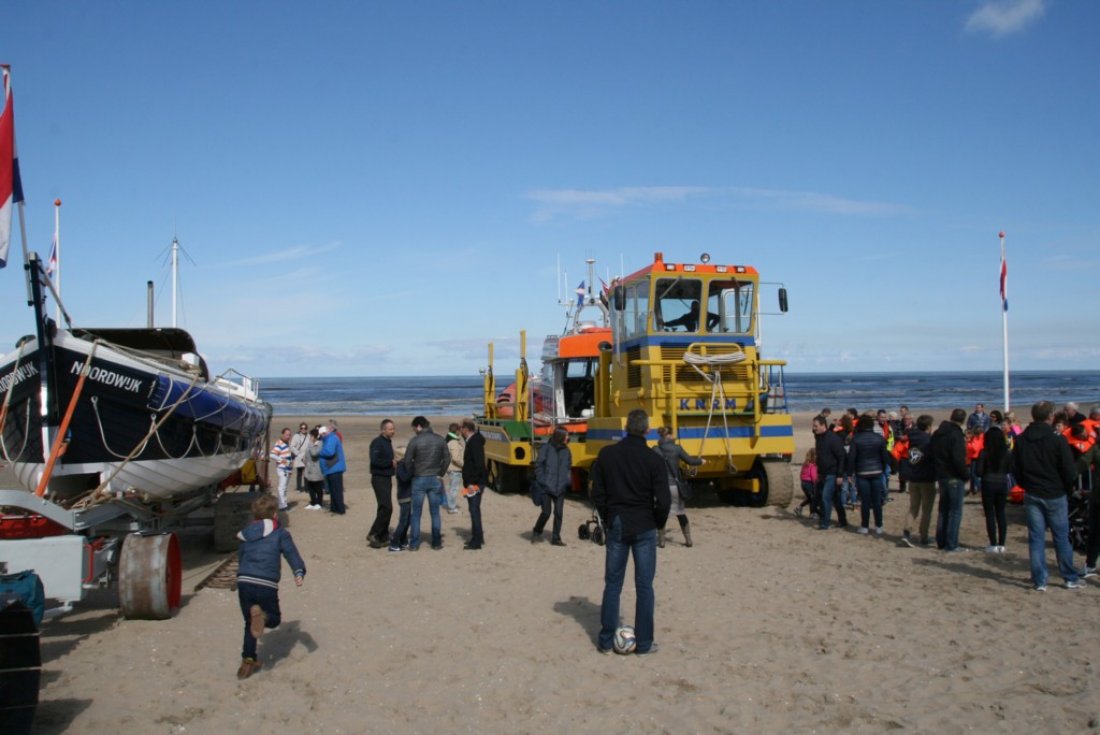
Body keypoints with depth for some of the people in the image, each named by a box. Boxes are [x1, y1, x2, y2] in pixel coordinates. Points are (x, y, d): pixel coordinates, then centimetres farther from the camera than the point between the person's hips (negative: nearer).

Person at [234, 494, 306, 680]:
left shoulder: (246, 534, 18)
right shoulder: (280, 533, 6)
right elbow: (291, 553, -6)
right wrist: (299, 573, -15)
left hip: (243, 582, 4)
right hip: (266, 585, -4)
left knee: (249, 623, 19)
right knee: (274, 619, 15)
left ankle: (248, 660, 13)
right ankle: (262, 616, -19)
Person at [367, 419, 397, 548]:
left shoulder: (388, 442, 14)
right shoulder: (377, 442, -13)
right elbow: (374, 460, -24)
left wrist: (394, 462, 1)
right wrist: (391, 462, -19)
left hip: (387, 478, 9)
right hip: (379, 478, -9)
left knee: (384, 508, 13)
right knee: (386, 508, -13)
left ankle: (383, 537, 20)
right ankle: (373, 534, -6)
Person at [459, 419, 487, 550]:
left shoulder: (475, 442, -17)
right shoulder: (472, 441, 14)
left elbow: (479, 464, -24)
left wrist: (472, 483, -23)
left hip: (474, 484, -10)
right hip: (472, 483, 10)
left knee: (474, 511, -7)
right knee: (474, 511, 17)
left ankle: (477, 542, -3)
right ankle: (477, 537, 27)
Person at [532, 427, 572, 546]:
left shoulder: (566, 451, 6)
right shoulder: (546, 449, -8)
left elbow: (569, 467, 17)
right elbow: (538, 465, -3)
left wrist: (568, 480, 6)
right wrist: (541, 480, -8)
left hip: (560, 488, 4)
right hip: (546, 487, -4)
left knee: (558, 513, 2)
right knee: (546, 512, -5)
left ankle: (556, 538, 12)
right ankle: (537, 531, 22)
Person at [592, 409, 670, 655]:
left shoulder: (607, 454, -3)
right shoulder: (653, 460, -11)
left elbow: (597, 493, 2)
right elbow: (663, 501, -12)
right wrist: (658, 523, 7)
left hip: (617, 526, 2)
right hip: (644, 529, -2)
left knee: (612, 584, 10)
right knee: (644, 586, 6)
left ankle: (606, 641, 14)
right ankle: (644, 643, 11)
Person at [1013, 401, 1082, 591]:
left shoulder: (1021, 440, -1)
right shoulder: (1057, 440, -14)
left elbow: (1015, 469, 5)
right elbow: (1070, 472, -10)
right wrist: (1065, 487, 9)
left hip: (1032, 495, 3)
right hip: (1055, 495, -3)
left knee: (1036, 538, 5)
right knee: (1061, 538, 9)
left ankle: (1039, 581, 6)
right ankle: (1070, 578, 20)